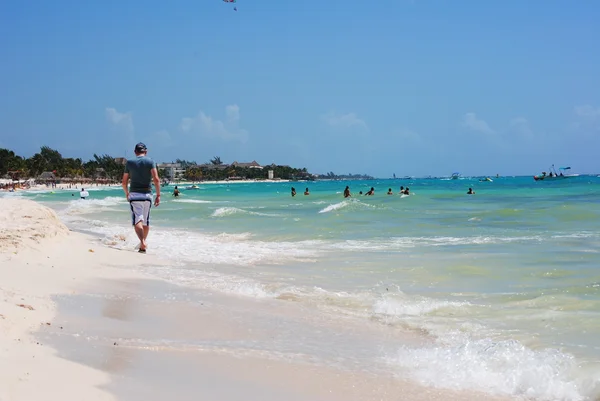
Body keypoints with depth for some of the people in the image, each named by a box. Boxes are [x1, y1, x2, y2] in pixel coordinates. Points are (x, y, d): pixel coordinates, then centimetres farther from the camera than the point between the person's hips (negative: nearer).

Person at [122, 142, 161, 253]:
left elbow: (124, 182, 6)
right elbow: (156, 179, -11)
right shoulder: (150, 161, 1)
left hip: (134, 194, -1)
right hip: (147, 195, 1)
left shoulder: (129, 162, 4)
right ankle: (143, 245, 23)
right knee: (146, 221, 14)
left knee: (137, 220, -8)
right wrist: (158, 195, -6)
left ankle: (142, 242, -30)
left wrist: (126, 194, 24)